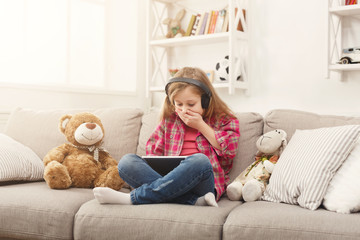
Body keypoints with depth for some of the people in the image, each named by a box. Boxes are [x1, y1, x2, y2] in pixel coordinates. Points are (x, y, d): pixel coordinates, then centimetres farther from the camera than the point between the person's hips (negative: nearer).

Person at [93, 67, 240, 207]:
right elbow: (153, 151, 18)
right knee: (127, 162, -21)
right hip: (171, 178, 4)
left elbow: (229, 150, -2)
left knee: (199, 160, -38)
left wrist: (201, 125, 1)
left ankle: (133, 198, -35)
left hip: (205, 184, -3)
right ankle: (194, 200, -36)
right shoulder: (169, 119, 21)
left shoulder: (222, 119, 13)